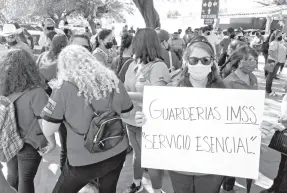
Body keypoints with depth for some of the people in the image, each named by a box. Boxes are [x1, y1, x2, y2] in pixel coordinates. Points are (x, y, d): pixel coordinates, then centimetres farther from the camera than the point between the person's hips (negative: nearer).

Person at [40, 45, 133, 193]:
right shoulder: (112, 80, -4)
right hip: (117, 153, 5)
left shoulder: (64, 88, -15)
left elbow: (49, 128, -11)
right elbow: (126, 114, 6)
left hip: (84, 160, -4)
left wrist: (52, 142, 9)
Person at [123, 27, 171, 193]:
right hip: (131, 119, 7)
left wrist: (126, 95, -24)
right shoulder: (134, 65, 4)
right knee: (138, 155, 26)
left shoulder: (158, 66, -18)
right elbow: (126, 88, 9)